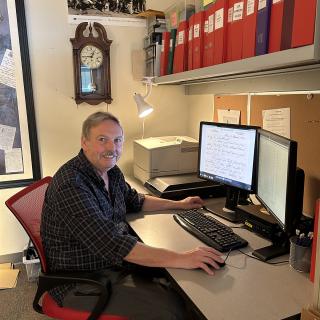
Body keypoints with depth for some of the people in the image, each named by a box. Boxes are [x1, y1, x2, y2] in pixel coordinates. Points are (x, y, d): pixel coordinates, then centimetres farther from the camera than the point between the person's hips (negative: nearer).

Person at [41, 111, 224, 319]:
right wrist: (180, 259, -36)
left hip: (117, 261, 8)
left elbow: (134, 201, 19)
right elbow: (111, 244, -34)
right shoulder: (71, 184, -27)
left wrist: (178, 204, 16)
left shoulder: (111, 171, 1)